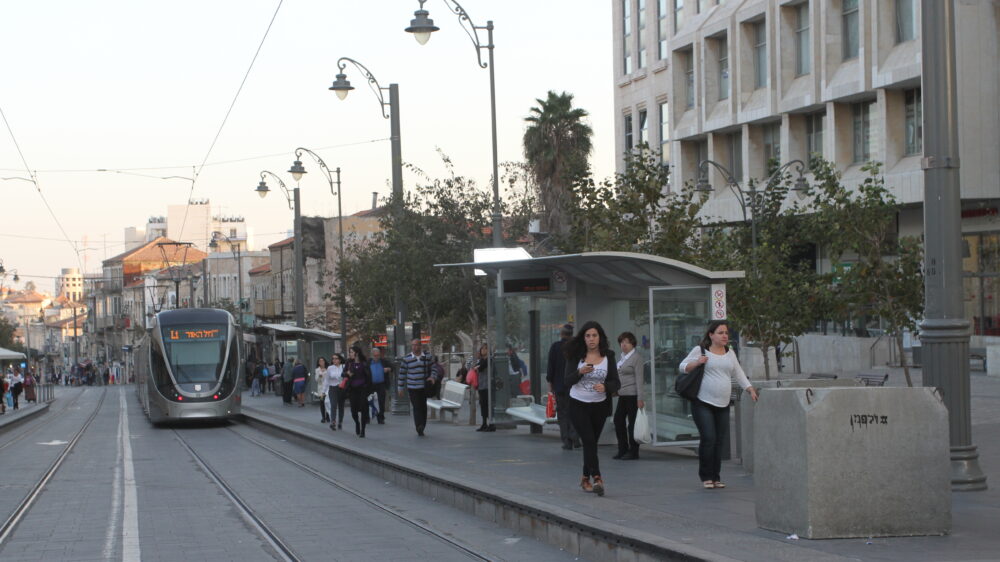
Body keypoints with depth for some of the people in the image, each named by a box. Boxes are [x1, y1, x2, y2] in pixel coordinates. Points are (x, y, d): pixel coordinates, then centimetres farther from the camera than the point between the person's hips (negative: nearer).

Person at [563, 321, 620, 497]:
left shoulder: (608, 356, -2)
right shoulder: (576, 356, -6)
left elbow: (616, 382, -5)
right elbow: (567, 380, -10)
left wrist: (605, 387, -26)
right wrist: (580, 372, -29)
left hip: (599, 406, 2)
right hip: (578, 405, -2)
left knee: (592, 442, 10)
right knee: (589, 441, -14)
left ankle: (585, 479, 25)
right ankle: (597, 479, -23)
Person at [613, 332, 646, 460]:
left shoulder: (636, 358, -9)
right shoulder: (622, 357, 16)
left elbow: (639, 378, -14)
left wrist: (640, 398, -18)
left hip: (633, 394, -8)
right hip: (623, 395, 8)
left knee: (632, 423, -3)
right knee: (618, 420, 7)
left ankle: (633, 452, 4)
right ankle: (623, 450, 15)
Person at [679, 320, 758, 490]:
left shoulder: (730, 353, 16)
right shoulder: (700, 350, 0)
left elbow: (739, 374, 18)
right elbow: (683, 366, 2)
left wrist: (751, 390, 7)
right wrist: (696, 363, -16)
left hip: (723, 405, 5)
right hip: (703, 403, -5)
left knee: (720, 441, 2)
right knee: (708, 438, -12)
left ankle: (716, 477, 11)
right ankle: (706, 477, -1)